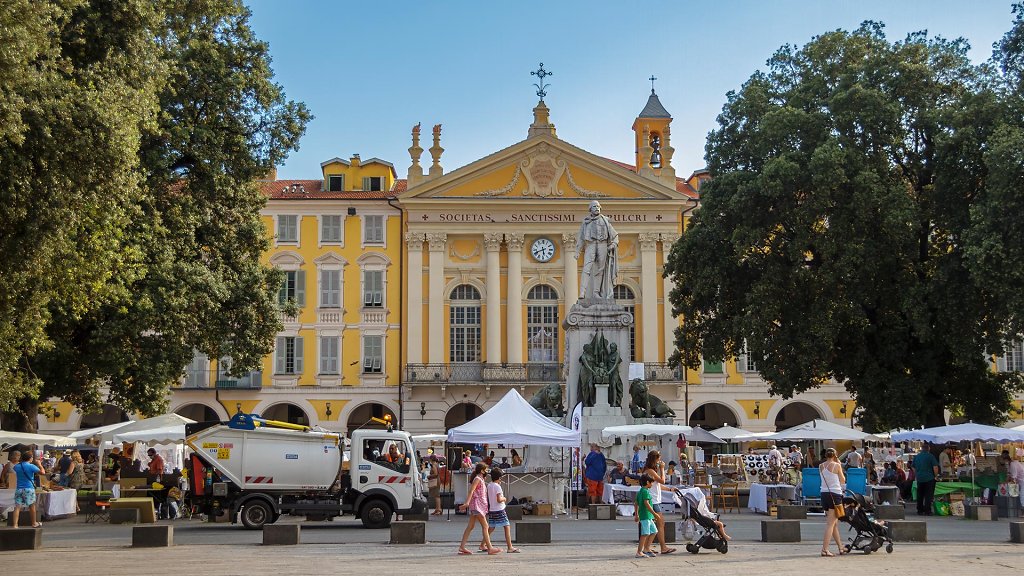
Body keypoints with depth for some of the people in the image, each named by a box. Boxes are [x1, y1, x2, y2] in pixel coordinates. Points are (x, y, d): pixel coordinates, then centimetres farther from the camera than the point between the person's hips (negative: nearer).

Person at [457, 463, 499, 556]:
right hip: (477, 505, -10)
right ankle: (490, 548, -6)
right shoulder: (477, 479, -12)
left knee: (470, 526, 6)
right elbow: (471, 491, -23)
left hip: (479, 505, 10)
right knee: (485, 526, -7)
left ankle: (462, 547, 5)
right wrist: (467, 503, -33)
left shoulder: (480, 479, 18)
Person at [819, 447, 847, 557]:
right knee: (831, 523, -6)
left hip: (824, 493, 6)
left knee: (834, 523, 17)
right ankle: (824, 549, -13)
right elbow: (843, 480, 3)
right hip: (835, 494, -6)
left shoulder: (821, 466, 7)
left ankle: (841, 547, 27)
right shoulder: (836, 466, -7)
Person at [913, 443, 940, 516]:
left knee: (920, 496, 12)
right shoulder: (930, 456, -7)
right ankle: (927, 511, -5)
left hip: (919, 478, 5)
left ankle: (920, 511, 16)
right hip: (929, 478, -4)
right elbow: (935, 467, -12)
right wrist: (936, 476, 1)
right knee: (928, 496, -1)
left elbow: (914, 468, 17)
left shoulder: (916, 456, 9)